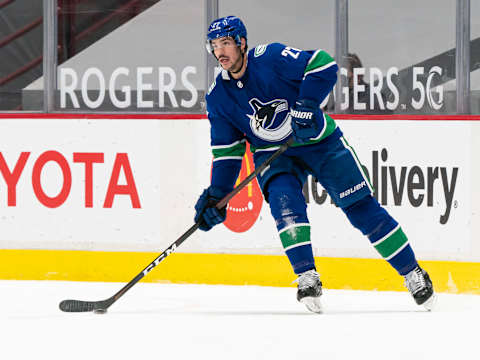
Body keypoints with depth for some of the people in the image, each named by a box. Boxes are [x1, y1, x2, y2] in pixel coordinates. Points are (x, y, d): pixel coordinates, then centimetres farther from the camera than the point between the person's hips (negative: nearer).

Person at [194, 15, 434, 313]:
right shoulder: (218, 96, -6)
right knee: (284, 199, -27)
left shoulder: (271, 58, -21)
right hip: (272, 153, 3)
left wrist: (306, 106, -31)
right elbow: (227, 150, 0)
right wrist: (216, 194, -8)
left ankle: (413, 274, 7)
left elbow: (323, 65, -23)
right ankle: (307, 279, -22)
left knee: (361, 207, -4)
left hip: (320, 142, -3)